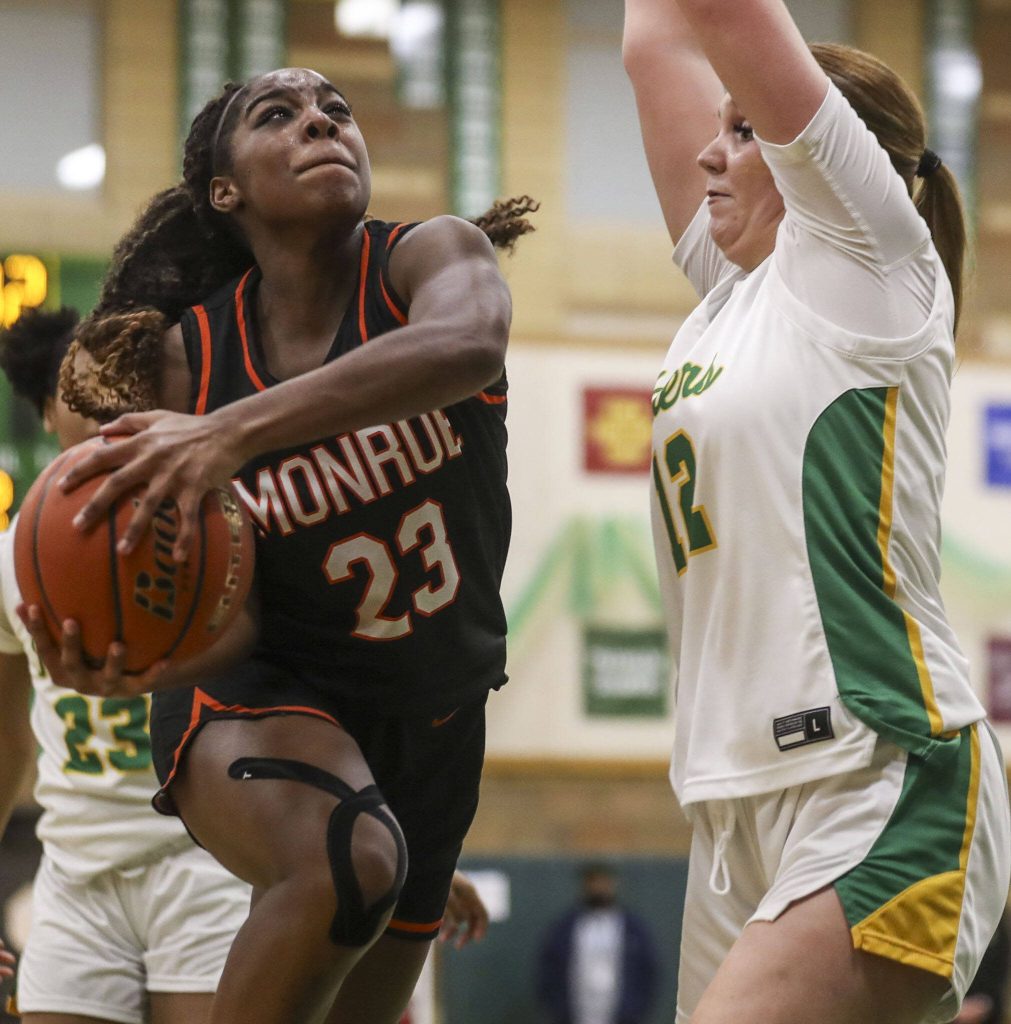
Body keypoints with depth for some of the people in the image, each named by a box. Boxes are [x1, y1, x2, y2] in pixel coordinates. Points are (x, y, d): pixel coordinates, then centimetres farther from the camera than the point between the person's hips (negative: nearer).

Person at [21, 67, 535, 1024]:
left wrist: (236, 429, -52)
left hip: (431, 724, 3)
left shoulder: (434, 256, -12)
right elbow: (230, 615, -11)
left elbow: (465, 346, -40)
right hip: (259, 696, -3)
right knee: (345, 860, -38)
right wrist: (145, 660, -36)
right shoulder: (189, 354, -9)